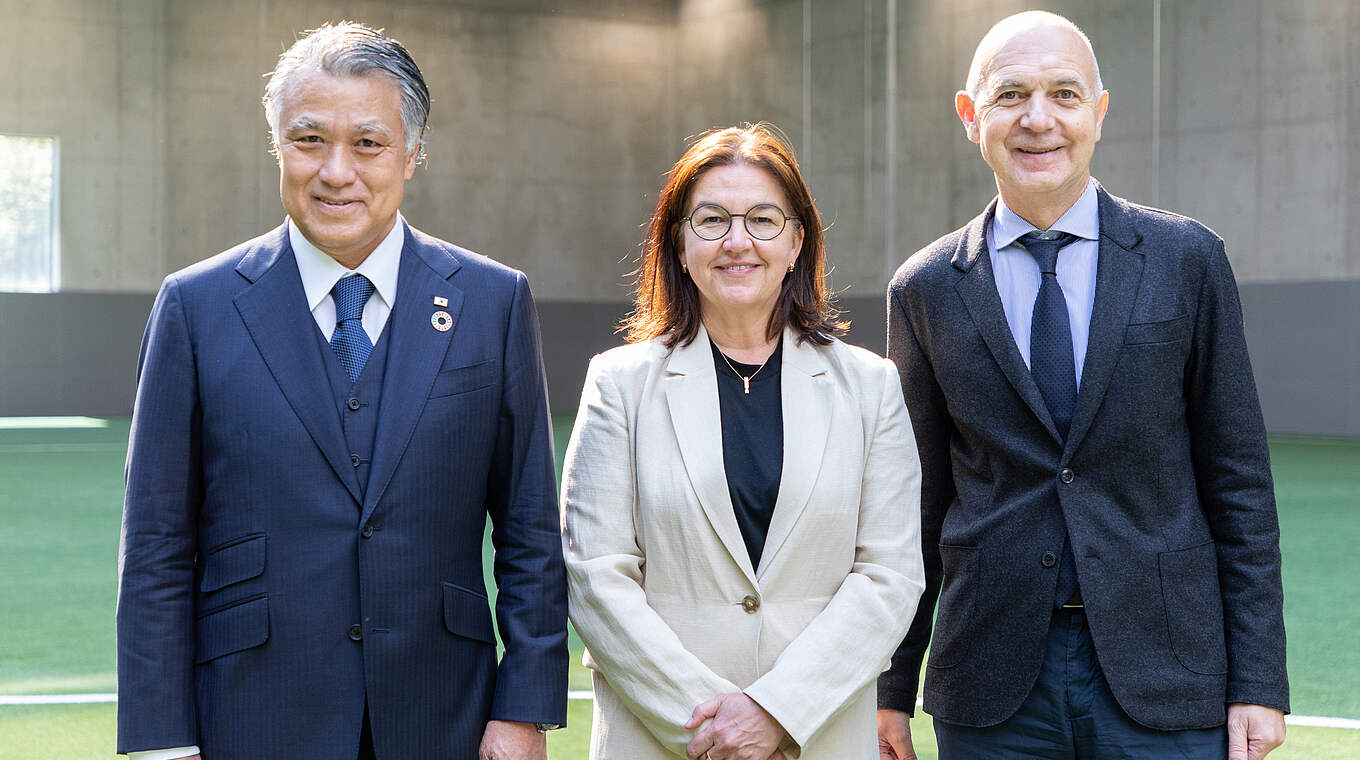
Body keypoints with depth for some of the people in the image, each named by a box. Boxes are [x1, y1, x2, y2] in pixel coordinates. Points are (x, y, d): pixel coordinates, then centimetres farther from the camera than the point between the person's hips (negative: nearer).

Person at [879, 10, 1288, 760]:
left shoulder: (1187, 260, 2)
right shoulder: (926, 290, 4)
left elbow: (1239, 480, 2)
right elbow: (916, 499, 8)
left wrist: (1258, 680, -2)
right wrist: (892, 687, 7)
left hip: (1163, 674, -1)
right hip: (992, 690, 1)